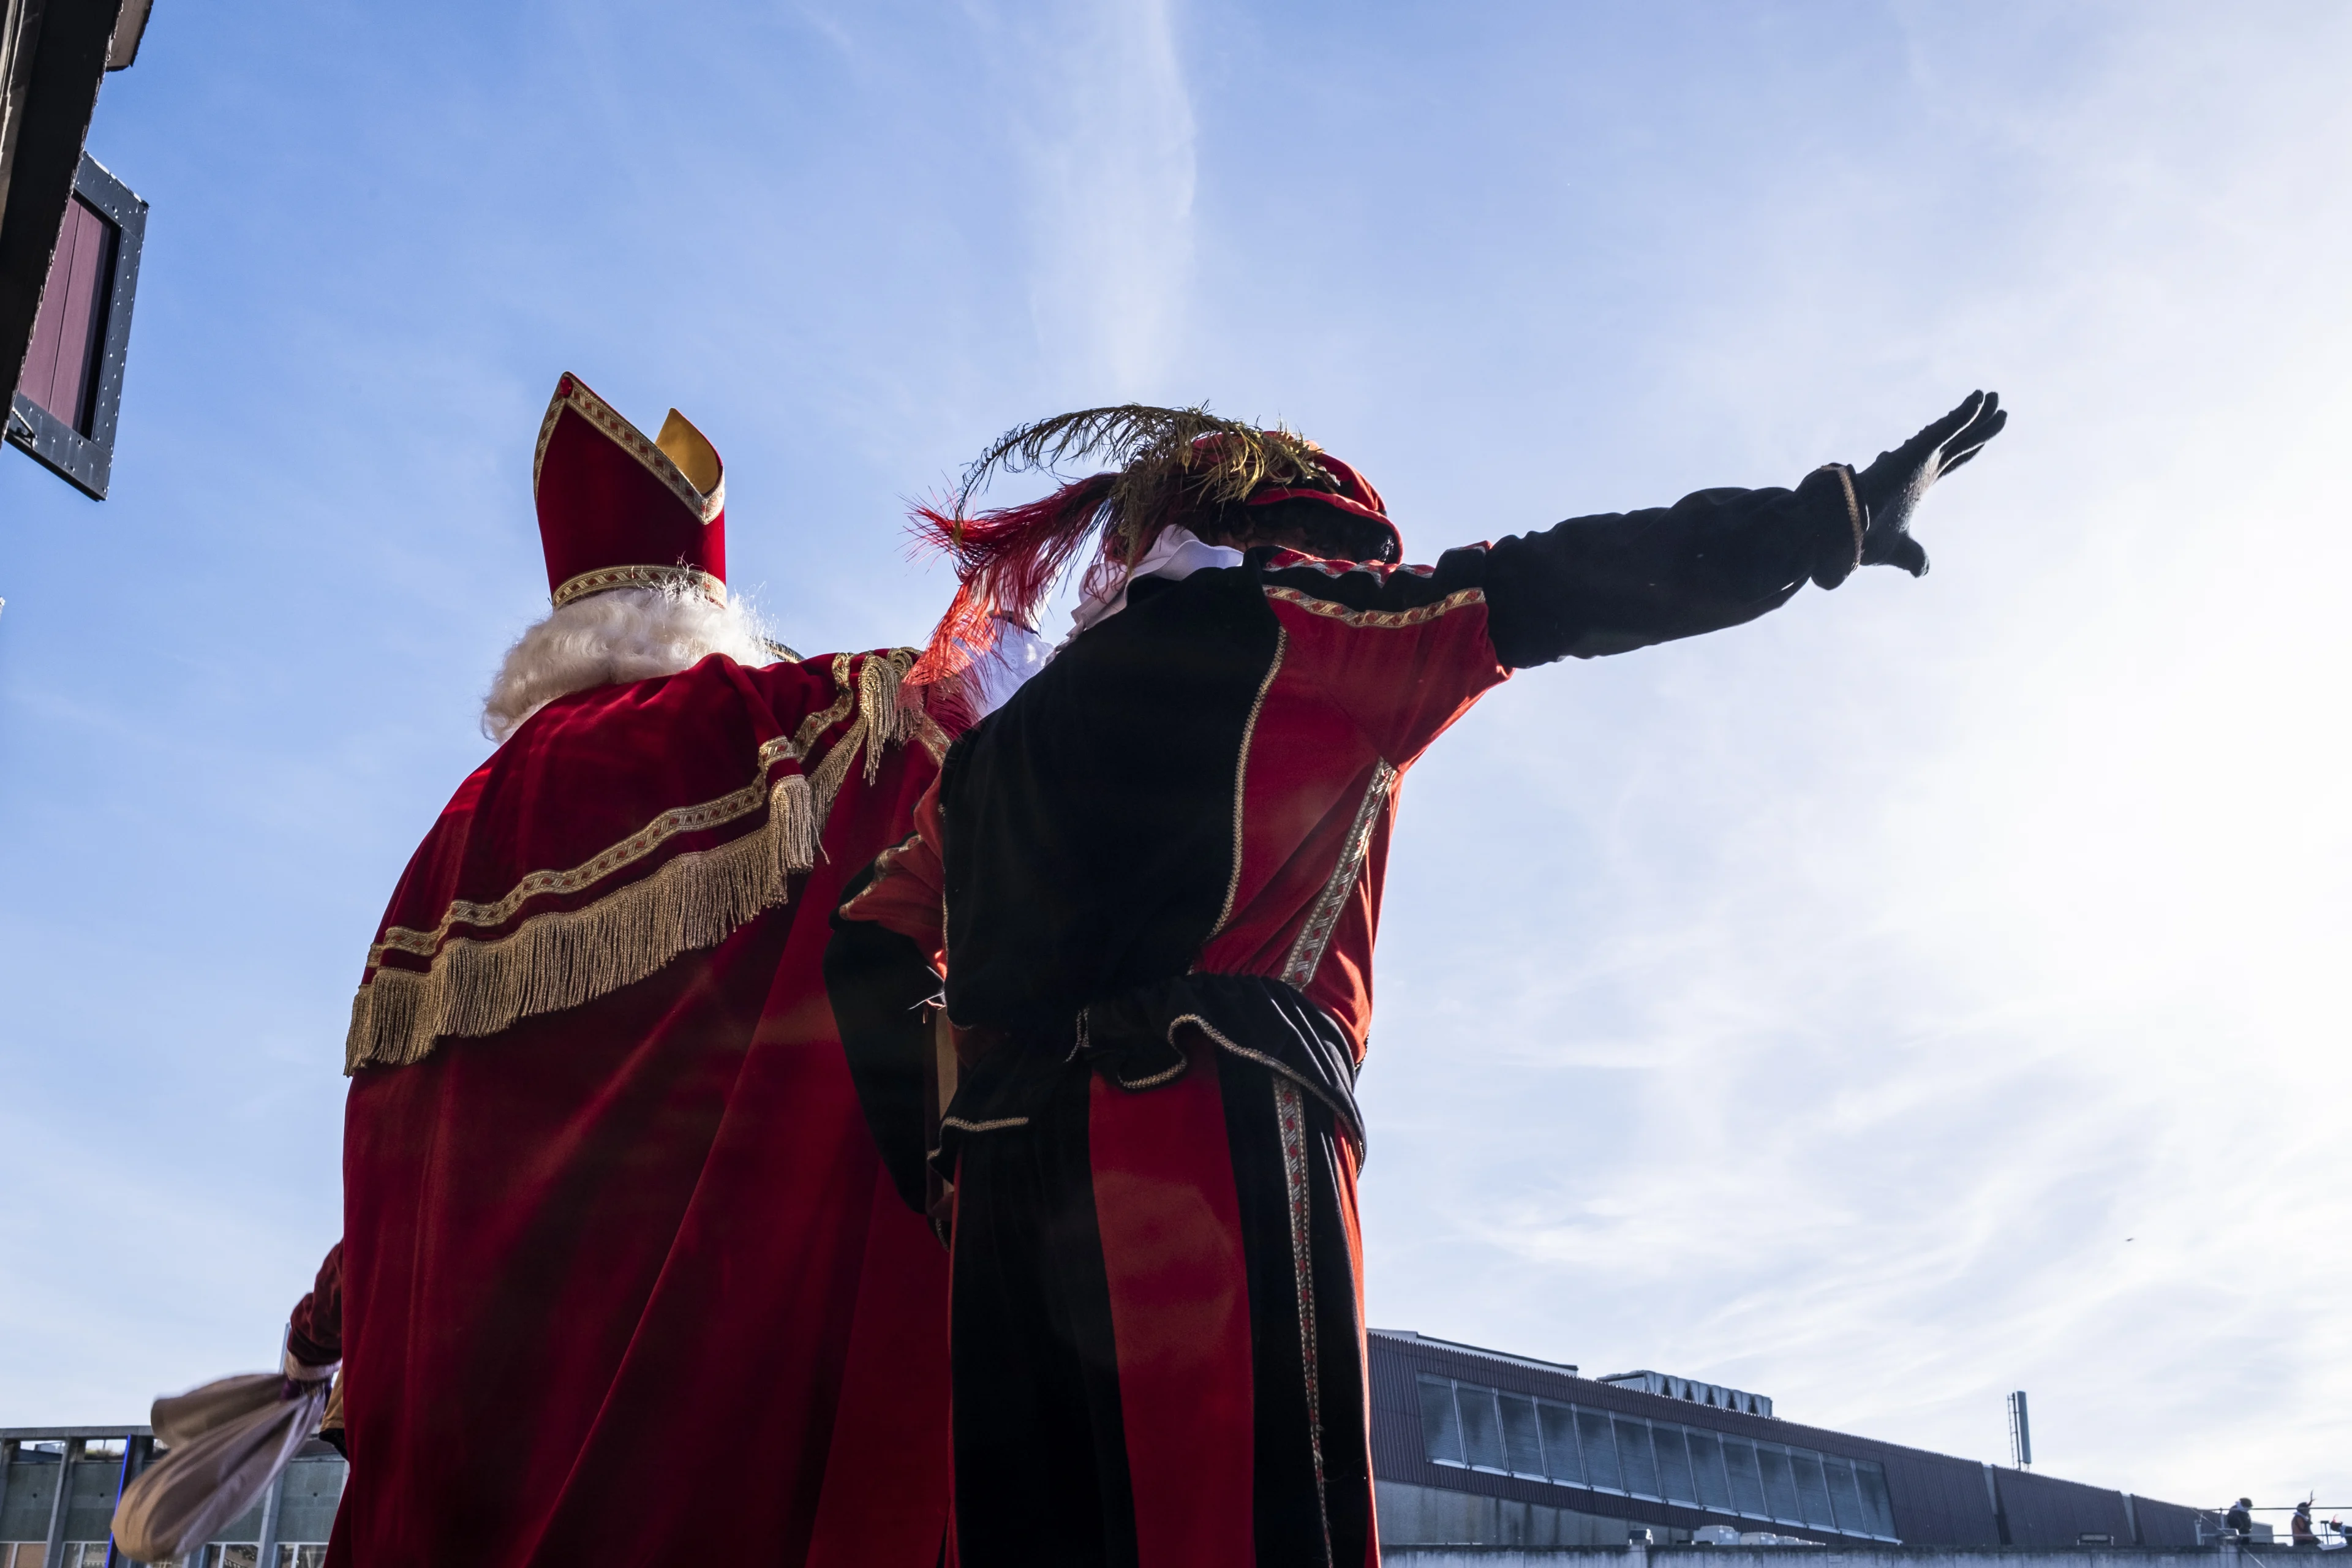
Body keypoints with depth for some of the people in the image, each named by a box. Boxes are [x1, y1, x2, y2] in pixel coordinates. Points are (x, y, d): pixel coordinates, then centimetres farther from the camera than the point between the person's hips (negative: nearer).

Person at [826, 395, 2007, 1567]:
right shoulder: (1291, 619, 11)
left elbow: (876, 943, 26)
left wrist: (928, 1161, 21)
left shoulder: (1010, 734, 29)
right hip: (1209, 1131, -7)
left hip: (1011, 1182, 7)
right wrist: (1844, 517, 15)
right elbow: (1560, 590, 9)